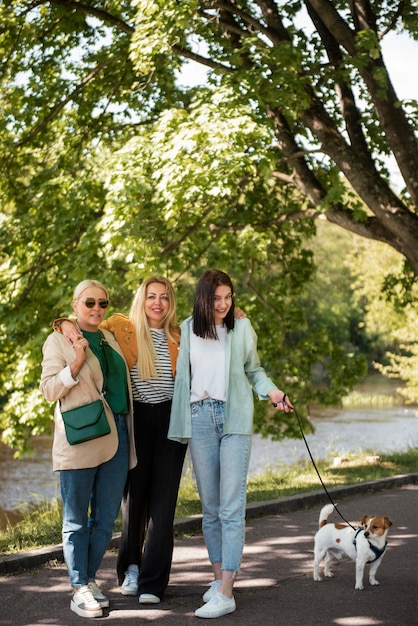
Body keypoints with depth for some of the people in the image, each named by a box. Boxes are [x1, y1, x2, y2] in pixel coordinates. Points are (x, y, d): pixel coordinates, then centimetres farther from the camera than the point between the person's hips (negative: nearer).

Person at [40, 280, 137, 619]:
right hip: (80, 439, -6)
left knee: (106, 518, 8)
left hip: (115, 438, 6)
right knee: (77, 520, 0)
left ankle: (89, 579, 20)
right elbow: (49, 390, -5)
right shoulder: (59, 340, 0)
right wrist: (76, 363, -18)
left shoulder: (110, 339, 17)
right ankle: (80, 590, 2)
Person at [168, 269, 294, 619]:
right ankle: (219, 577, 19)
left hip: (234, 419, -2)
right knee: (210, 507, 8)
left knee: (232, 507, -9)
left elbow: (253, 370, 14)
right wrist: (180, 424, 9)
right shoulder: (187, 330, 8)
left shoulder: (242, 328, 5)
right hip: (199, 418, 2)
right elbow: (182, 376, 12)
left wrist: (272, 391, -4)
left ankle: (226, 594, -12)